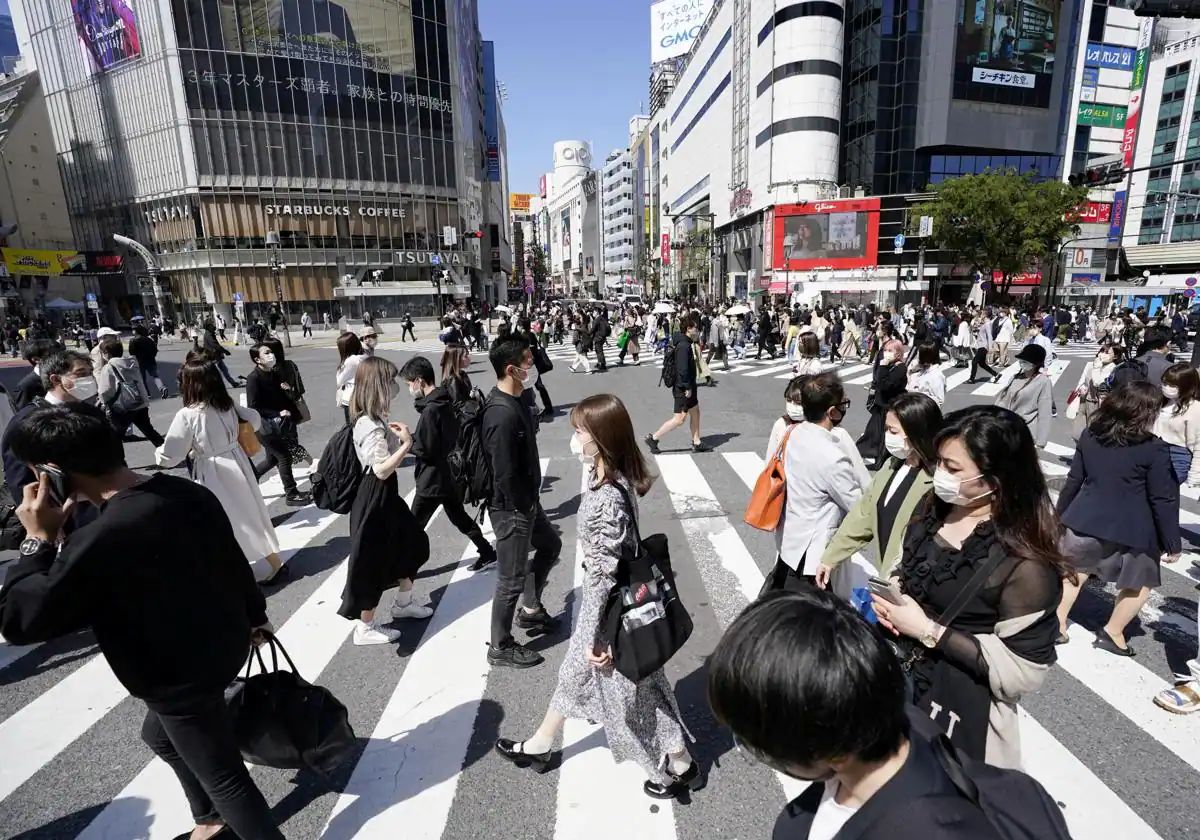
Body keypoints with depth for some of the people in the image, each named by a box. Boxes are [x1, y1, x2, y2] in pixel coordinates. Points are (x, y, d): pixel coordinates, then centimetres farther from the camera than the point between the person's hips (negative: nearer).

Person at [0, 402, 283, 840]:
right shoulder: (188, 492, -10)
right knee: (159, 734, 33)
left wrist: (40, 540, -13)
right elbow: (234, 561, 4)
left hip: (182, 680, -9)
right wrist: (255, 616, 20)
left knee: (224, 778, 12)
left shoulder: (98, 541, -33)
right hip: (222, 648, 9)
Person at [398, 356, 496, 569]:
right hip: (448, 474, 9)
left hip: (433, 480, -9)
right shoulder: (445, 401, 4)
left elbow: (425, 450, -21)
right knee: (459, 517, 22)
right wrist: (410, 437, 6)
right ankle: (488, 552, 29)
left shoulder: (431, 410, -24)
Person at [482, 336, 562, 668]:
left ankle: (530, 609, 43)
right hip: (512, 509, -10)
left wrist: (531, 502, 15)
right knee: (511, 579, 6)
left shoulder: (513, 400, 2)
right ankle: (501, 647, 26)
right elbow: (505, 474, -28)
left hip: (525, 501, 10)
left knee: (550, 546, 27)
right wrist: (524, 508, -14)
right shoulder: (503, 415, -30)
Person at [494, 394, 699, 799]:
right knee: (574, 672, 26)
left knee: (633, 690, 13)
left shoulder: (608, 498, -33)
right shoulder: (613, 480, -4)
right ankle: (539, 746, 48)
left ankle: (682, 766, 36)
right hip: (603, 603, 9)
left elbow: (605, 573, -27)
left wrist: (594, 638, -16)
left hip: (612, 608, -9)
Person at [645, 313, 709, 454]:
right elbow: (683, 370, -26)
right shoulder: (684, 346, -21)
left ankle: (696, 443, 25)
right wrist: (687, 388, -21)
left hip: (688, 386, 10)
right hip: (683, 389, -10)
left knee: (695, 413, 16)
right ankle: (653, 438, 2)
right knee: (680, 419, -5)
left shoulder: (688, 343, 10)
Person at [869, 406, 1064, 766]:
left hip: (962, 710, -6)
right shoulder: (935, 509, -4)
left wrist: (928, 631, -23)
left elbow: (1019, 672, -20)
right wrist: (886, 596, -7)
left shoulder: (1023, 561, -23)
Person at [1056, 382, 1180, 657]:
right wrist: (1173, 543, -2)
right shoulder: (1154, 449, -16)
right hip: (1132, 530, -3)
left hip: (1086, 521, 4)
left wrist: (1060, 515, 16)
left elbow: (1074, 481, 5)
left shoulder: (1090, 435, -3)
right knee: (1140, 582, 20)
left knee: (1075, 570, 21)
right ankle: (1112, 633, 26)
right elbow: (1163, 500, -12)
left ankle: (1057, 624, 23)